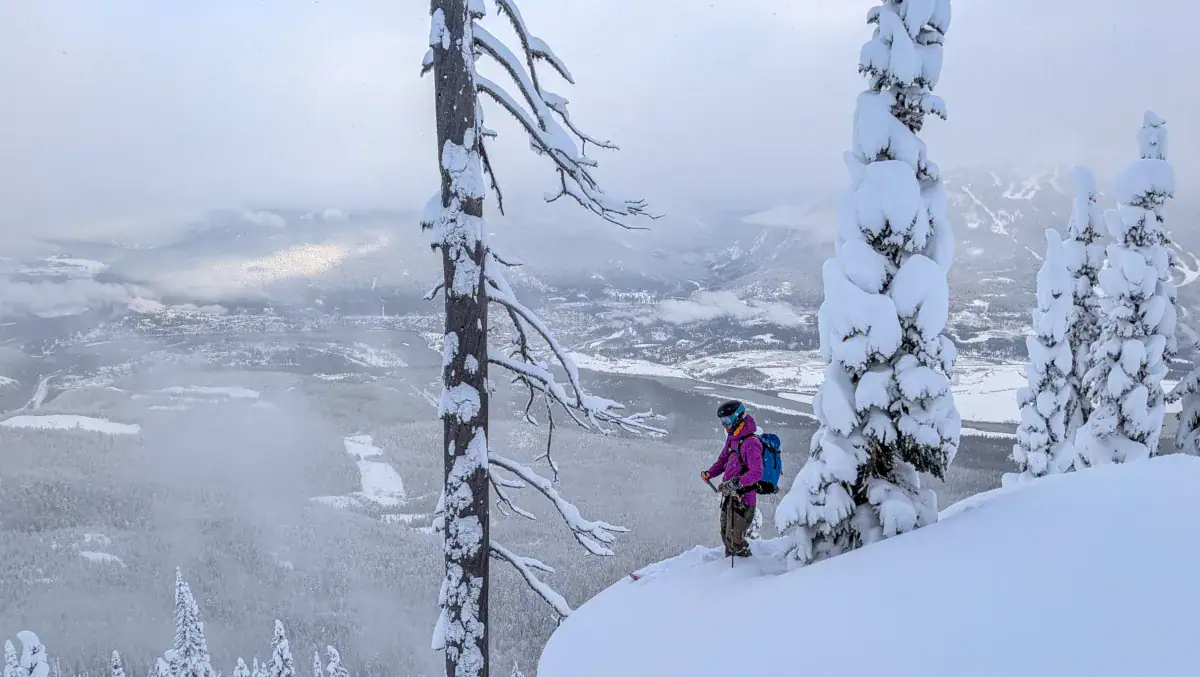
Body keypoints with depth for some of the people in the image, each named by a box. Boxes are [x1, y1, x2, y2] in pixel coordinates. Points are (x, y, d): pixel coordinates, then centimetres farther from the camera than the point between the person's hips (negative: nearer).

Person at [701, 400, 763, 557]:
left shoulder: (751, 443, -20)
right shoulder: (732, 438, 9)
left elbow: (756, 473, -27)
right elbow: (723, 460, 21)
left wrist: (736, 483, -37)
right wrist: (710, 473, 4)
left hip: (743, 497, -9)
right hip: (729, 494, 9)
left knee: (734, 538, -7)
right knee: (725, 534, 21)